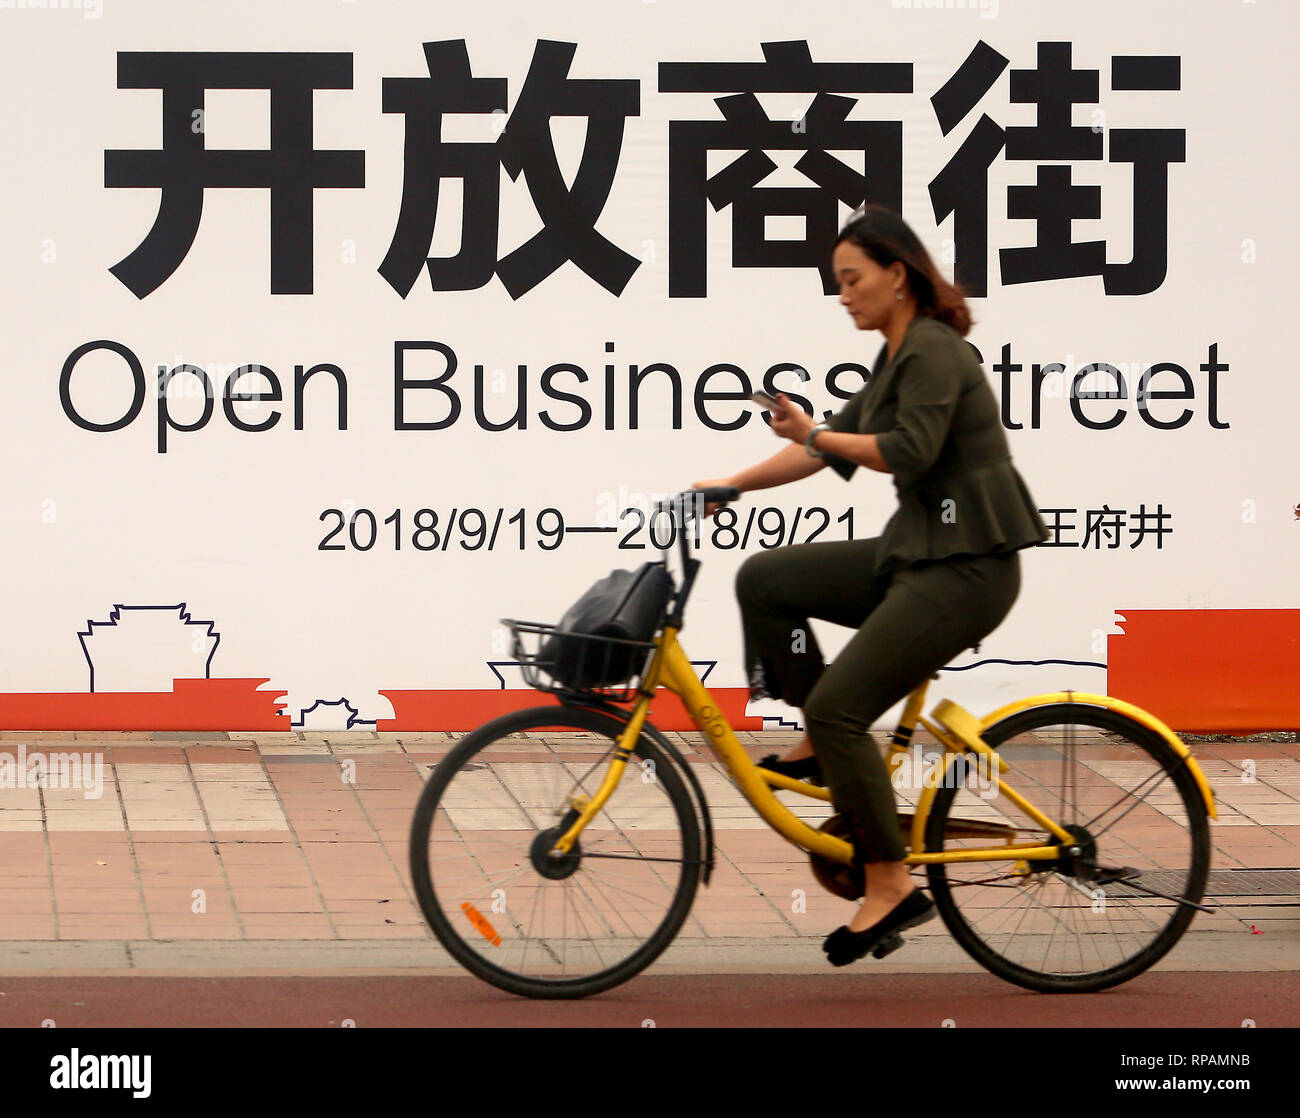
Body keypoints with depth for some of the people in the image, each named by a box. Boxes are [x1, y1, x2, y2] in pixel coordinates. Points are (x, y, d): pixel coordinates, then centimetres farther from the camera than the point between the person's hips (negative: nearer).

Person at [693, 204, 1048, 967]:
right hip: (916, 552, 10)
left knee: (839, 706, -16)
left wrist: (816, 435, -26)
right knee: (764, 579, 6)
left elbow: (910, 451, -27)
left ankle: (892, 887, -9)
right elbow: (835, 445, 19)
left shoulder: (934, 352, -14)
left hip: (965, 566, -10)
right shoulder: (898, 357, 16)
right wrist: (732, 486, 14)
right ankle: (819, 750, 10)